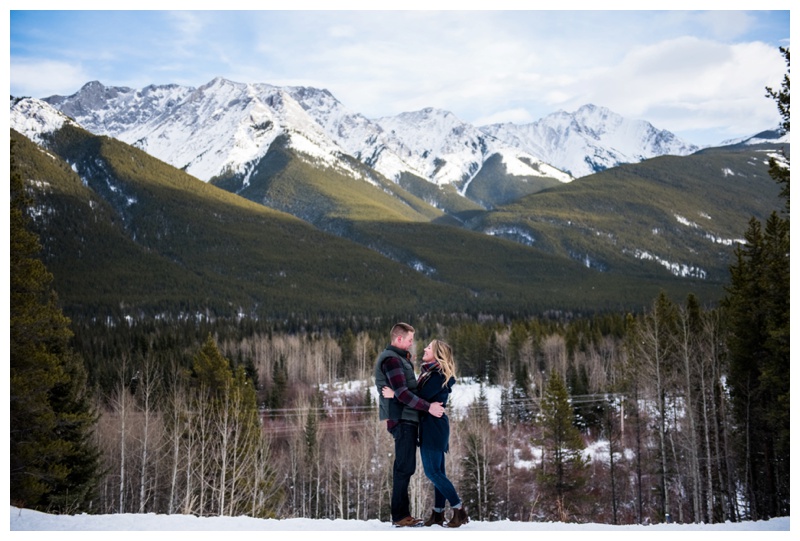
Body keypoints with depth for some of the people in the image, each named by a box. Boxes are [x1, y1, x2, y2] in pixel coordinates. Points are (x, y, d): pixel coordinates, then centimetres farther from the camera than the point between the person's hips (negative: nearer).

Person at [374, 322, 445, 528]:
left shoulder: (399, 358, 20)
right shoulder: (392, 360, -14)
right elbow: (402, 393, -22)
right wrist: (428, 407, -22)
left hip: (406, 419, 10)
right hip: (402, 419, -10)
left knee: (404, 467, 12)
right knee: (405, 467, -8)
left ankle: (402, 514, 18)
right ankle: (400, 516, -5)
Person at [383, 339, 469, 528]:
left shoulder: (438, 376, -15)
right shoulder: (428, 372, 15)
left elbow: (421, 398, -20)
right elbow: (420, 396, 13)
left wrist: (395, 394, -16)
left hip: (433, 426, -10)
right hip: (430, 427, 10)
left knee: (432, 471, -10)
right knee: (437, 471, 9)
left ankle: (459, 510, -6)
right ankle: (438, 514, 12)